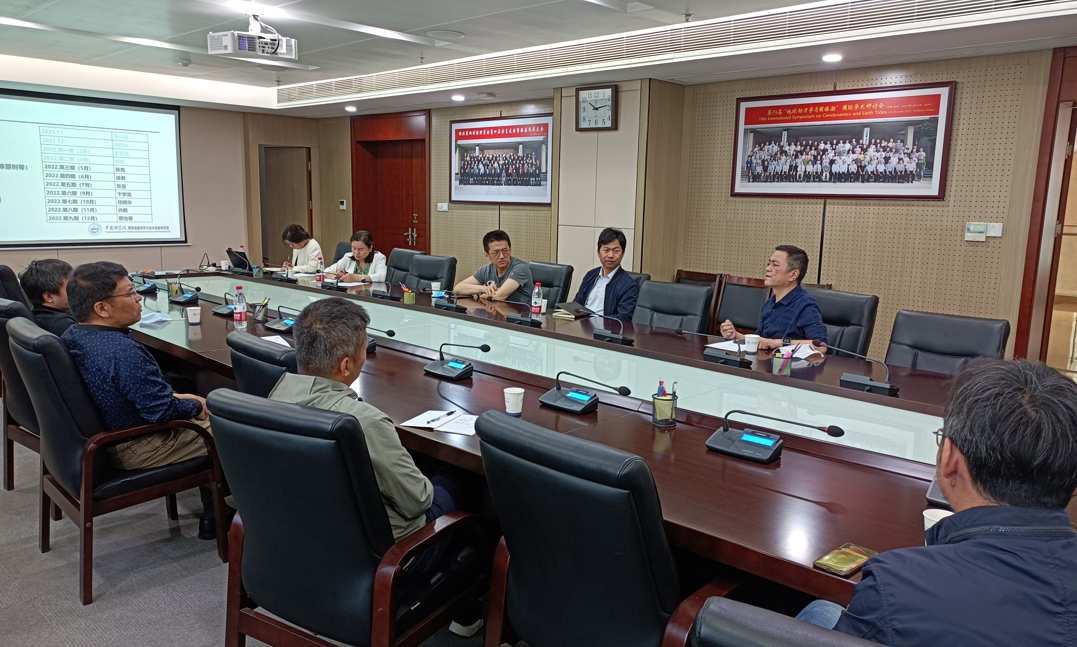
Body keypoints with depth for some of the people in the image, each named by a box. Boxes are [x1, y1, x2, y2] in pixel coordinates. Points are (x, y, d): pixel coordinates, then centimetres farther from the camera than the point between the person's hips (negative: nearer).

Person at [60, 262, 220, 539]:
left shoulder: (70, 337, 0)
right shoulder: (123, 351, -32)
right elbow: (161, 411, -27)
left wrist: (174, 397, 8)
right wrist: (195, 407, -8)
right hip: (135, 449, -10)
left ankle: (211, 515, 28)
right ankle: (214, 514, 18)